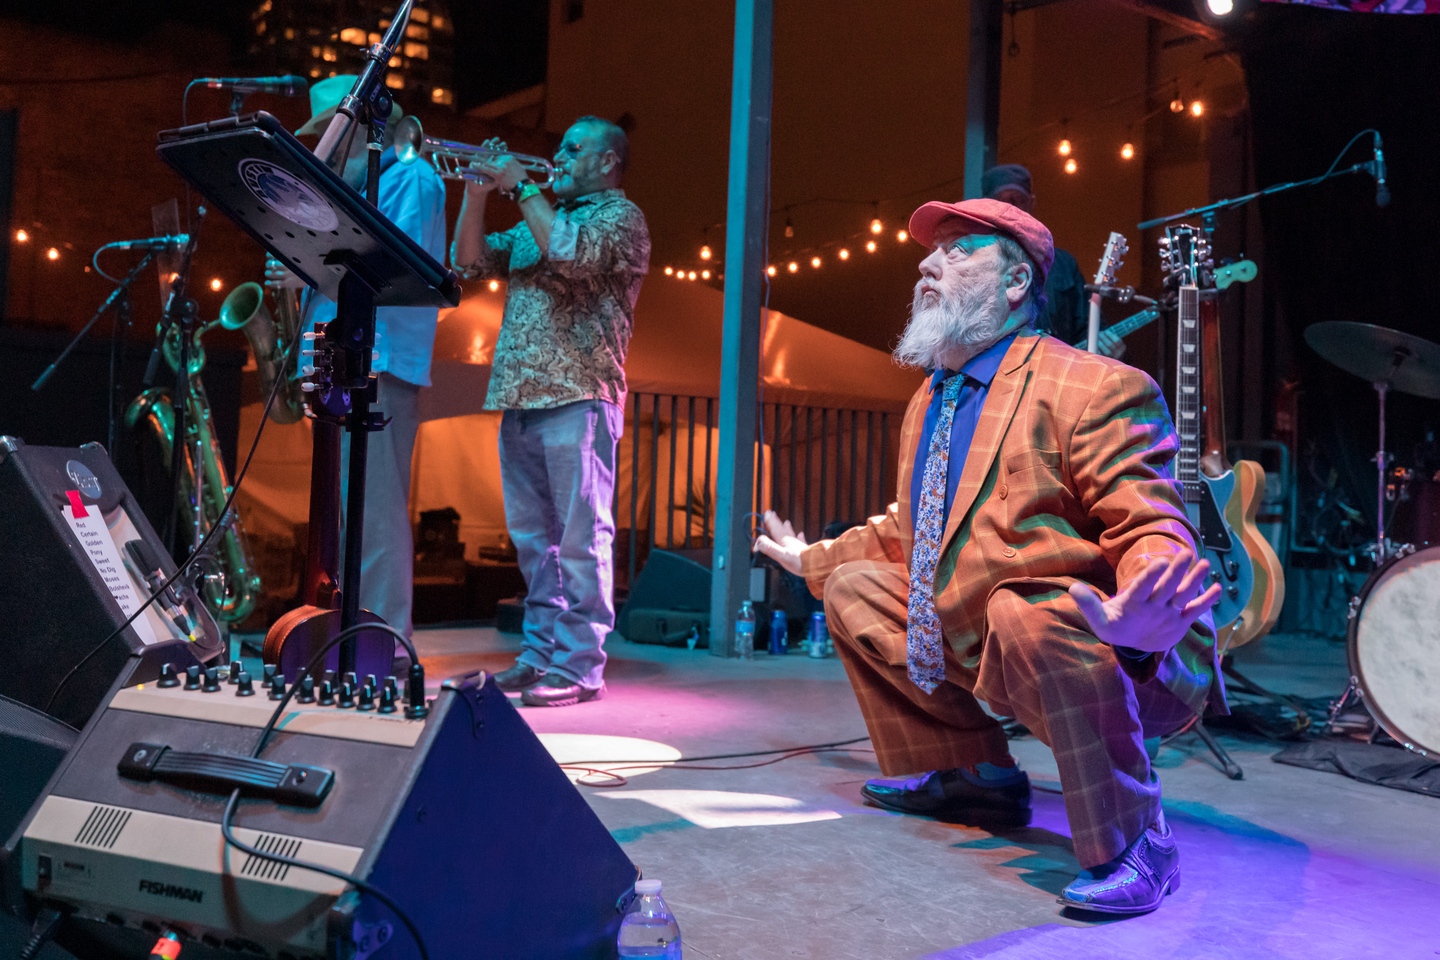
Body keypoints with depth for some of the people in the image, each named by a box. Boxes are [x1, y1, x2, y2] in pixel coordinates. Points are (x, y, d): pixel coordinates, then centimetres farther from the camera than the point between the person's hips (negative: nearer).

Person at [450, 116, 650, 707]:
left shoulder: (620, 217, 1)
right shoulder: (540, 220, 25)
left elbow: (572, 250, -18)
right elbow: (471, 262, 19)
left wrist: (521, 186, -8)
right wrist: (479, 191, 8)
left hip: (577, 397, -8)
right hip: (519, 398, 8)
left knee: (581, 538, -7)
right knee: (534, 539, 9)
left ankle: (579, 668, -5)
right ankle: (541, 654, 16)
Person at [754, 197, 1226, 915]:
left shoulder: (1094, 388, -17)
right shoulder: (931, 399, 11)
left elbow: (1155, 533, -23)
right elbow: (908, 528, 26)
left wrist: (1138, 617, -46)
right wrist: (811, 559, 33)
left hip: (1114, 664, -9)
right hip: (978, 652, 9)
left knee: (1022, 614, -40)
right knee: (853, 587, 13)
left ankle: (1130, 842, -15)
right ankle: (972, 776, 19)